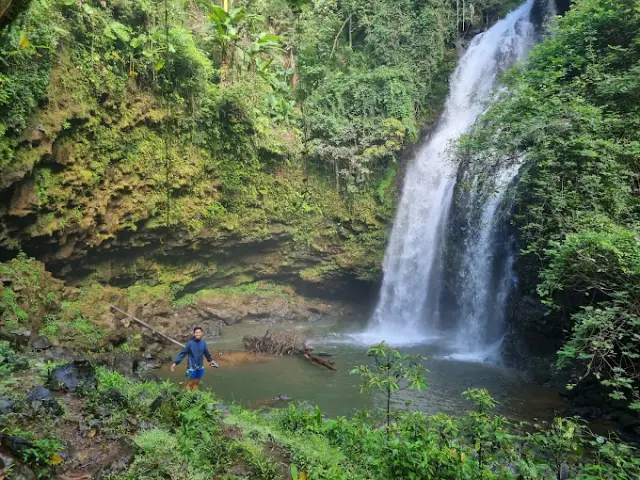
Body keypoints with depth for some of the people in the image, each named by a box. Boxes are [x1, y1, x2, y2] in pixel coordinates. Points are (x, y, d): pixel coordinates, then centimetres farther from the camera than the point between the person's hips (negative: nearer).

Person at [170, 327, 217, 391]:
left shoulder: (203, 342, -4)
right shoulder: (190, 343, -17)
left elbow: (206, 352, 13)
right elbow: (183, 353, -16)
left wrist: (210, 360, 27)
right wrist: (175, 363, -24)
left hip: (200, 367, 4)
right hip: (192, 367, -4)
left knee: (197, 382, 18)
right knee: (190, 383, 8)